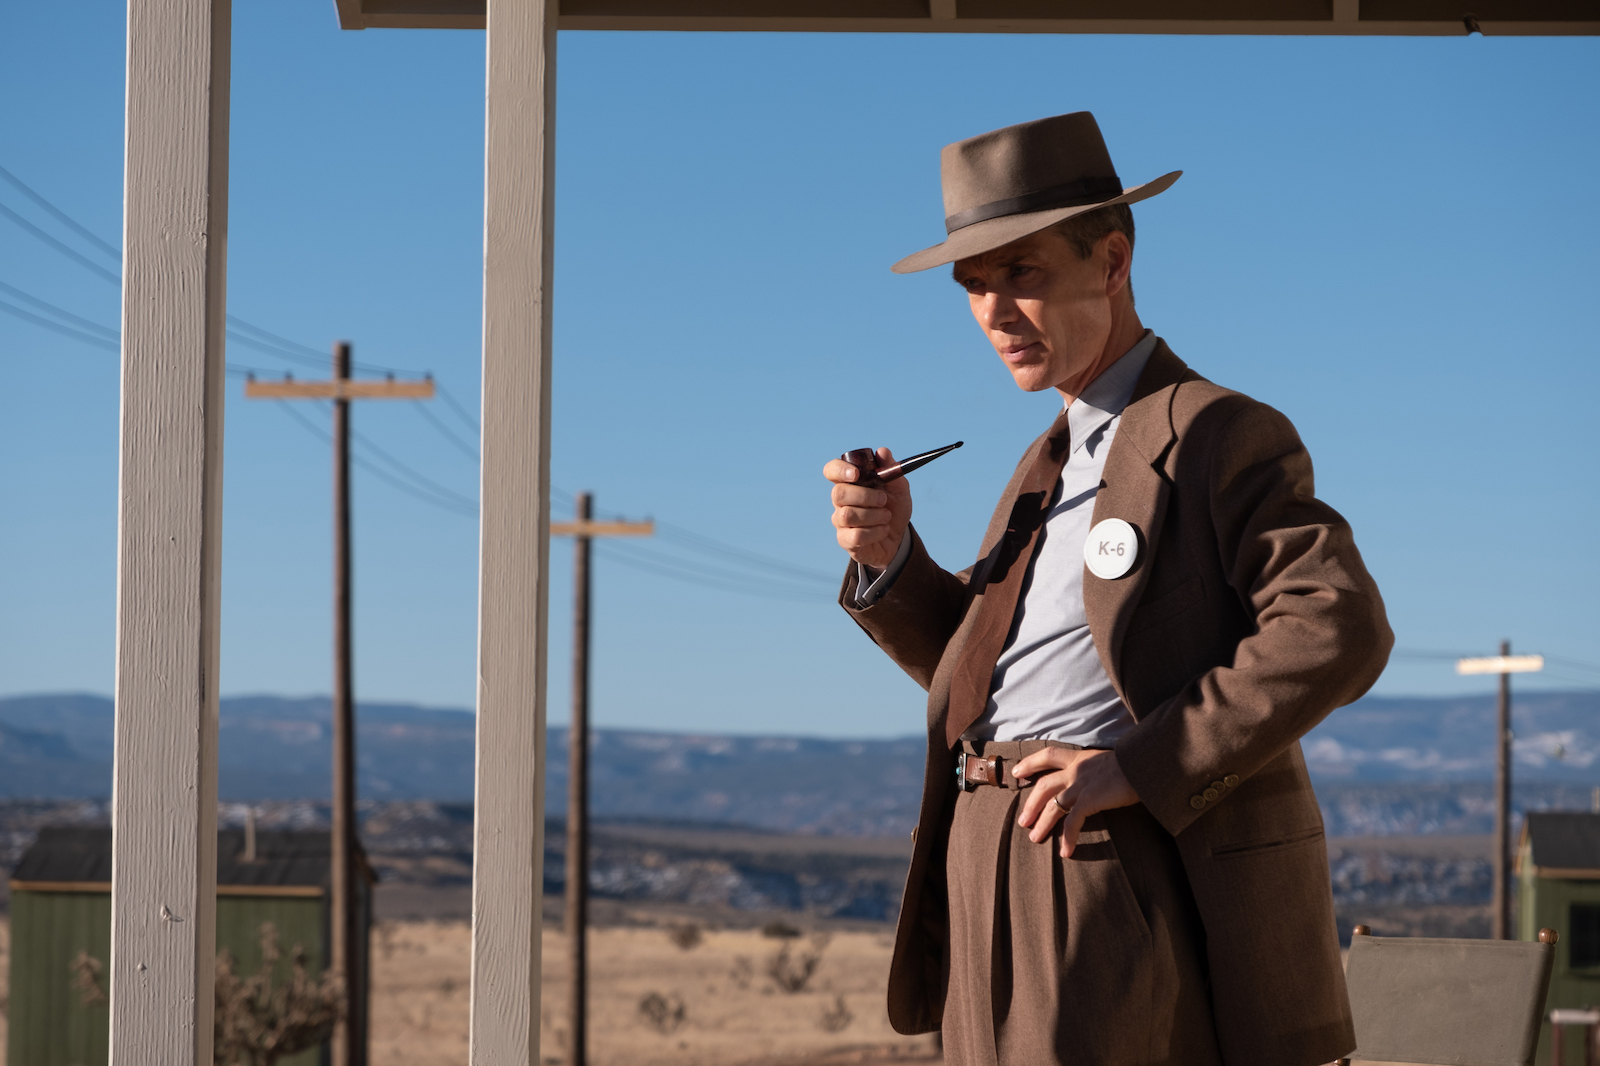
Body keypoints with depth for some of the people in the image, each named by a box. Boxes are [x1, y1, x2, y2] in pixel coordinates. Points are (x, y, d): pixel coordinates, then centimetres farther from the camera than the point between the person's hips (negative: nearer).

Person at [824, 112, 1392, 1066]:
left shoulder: (1219, 434, -5)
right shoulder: (1056, 462, 22)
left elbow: (1340, 630, -18)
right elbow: (978, 670, 24)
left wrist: (1136, 768, -21)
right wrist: (890, 557, 5)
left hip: (1111, 870, -8)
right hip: (993, 872, 8)